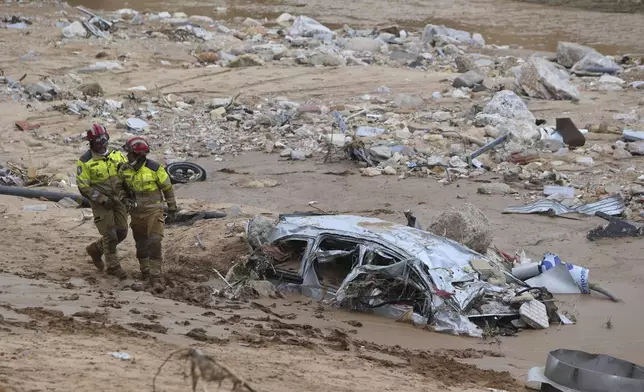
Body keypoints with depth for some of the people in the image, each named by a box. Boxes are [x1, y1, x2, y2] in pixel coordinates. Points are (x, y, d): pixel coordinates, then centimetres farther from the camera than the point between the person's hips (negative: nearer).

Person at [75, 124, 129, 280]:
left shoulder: (117, 155, 3)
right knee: (110, 235, -5)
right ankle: (113, 267, 9)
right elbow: (83, 187, -12)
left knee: (121, 232, 7)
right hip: (101, 203, -5)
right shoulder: (85, 162, -12)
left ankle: (95, 249, 29)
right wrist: (102, 199, -19)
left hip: (118, 199, 5)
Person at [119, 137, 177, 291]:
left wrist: (172, 208, 3)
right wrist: (125, 199, -5)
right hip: (136, 213, 5)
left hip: (153, 211, -5)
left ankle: (155, 277, -13)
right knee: (141, 244, 15)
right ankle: (145, 270, 35)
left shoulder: (154, 168, -15)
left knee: (154, 243, -14)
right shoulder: (124, 170, -3)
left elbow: (167, 188, -3)